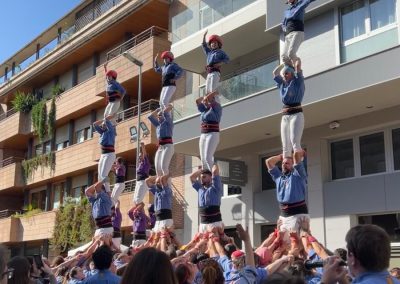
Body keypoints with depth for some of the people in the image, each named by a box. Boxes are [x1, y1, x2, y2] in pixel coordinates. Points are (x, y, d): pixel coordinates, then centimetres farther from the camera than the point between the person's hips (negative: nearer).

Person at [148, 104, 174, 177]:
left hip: (168, 146, -8)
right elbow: (150, 116, 30)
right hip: (160, 147, 8)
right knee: (158, 169, -4)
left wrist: (169, 107, 8)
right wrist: (157, 110, 28)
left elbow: (165, 112, -10)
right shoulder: (158, 124, 25)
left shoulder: (168, 122, 5)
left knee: (164, 167, -23)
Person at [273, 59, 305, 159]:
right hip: (285, 116, 6)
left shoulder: (297, 82, 6)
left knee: (295, 141, -22)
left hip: (296, 114, -6)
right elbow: (275, 72, 32)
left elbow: (298, 66, 0)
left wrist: (297, 59, 18)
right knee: (285, 146, -4)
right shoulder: (282, 84, 21)